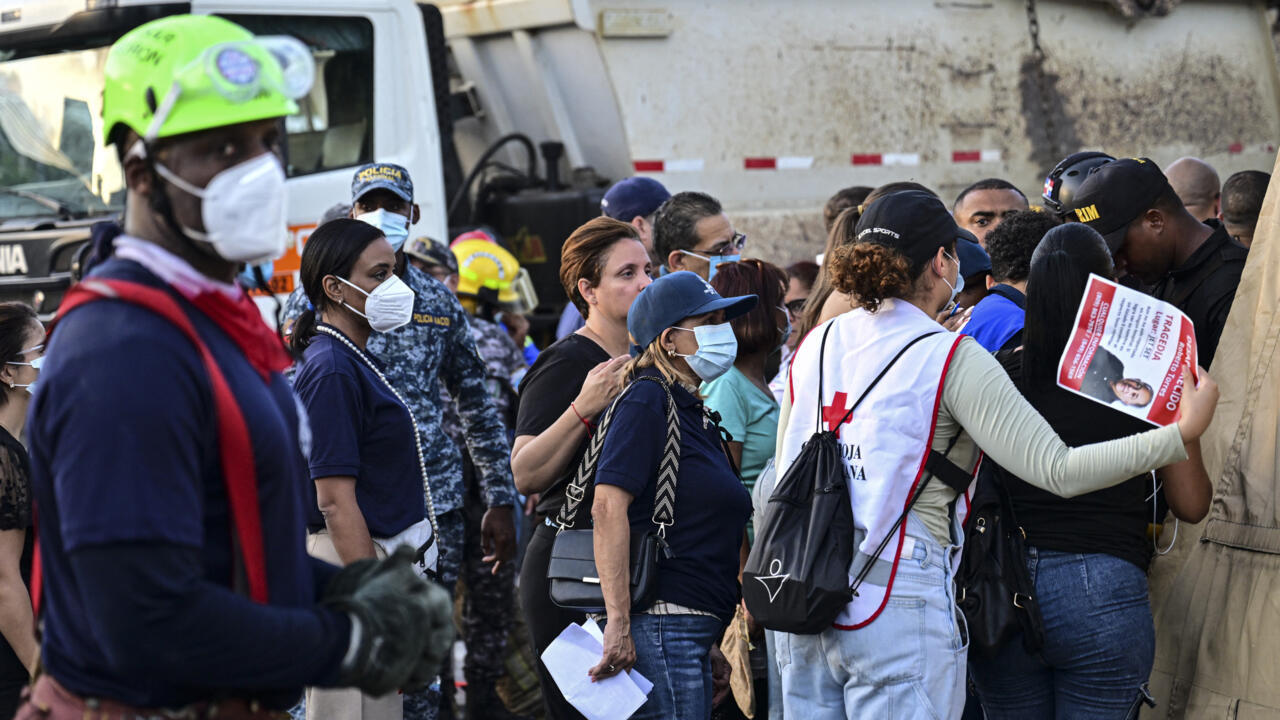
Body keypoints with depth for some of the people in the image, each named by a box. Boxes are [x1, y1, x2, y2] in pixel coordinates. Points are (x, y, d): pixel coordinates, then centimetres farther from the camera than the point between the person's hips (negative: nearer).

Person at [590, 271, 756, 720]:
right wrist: (618, 623, -25)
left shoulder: (693, 412, 20)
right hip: (660, 622, -10)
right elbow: (608, 507, -20)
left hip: (693, 630, 10)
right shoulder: (647, 401, -9)